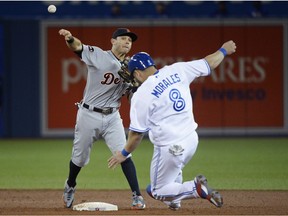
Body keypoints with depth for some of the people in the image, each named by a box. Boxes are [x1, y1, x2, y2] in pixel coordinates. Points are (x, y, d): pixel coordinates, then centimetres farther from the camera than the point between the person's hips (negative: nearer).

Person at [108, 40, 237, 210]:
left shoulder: (141, 95, -13)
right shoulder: (176, 71, -1)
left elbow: (137, 133, -9)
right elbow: (208, 64, 10)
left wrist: (124, 153, 6)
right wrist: (224, 51, 30)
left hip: (170, 148, -7)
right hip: (191, 139, 7)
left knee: (157, 191, 9)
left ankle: (196, 188, -11)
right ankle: (174, 201, 39)